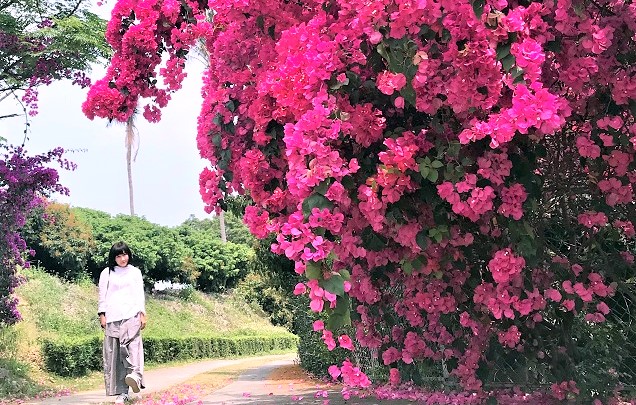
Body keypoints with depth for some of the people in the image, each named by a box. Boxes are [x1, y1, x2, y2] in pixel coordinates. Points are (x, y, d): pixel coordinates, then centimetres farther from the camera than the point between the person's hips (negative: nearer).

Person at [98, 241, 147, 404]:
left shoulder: (135, 272, 15)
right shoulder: (106, 273, 13)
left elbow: (140, 294, 13)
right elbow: (102, 295, 12)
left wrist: (142, 313, 4)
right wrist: (102, 315, 3)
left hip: (131, 314, -1)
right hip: (112, 317, 1)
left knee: (132, 342, -27)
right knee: (113, 352, -4)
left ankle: (135, 375, -44)